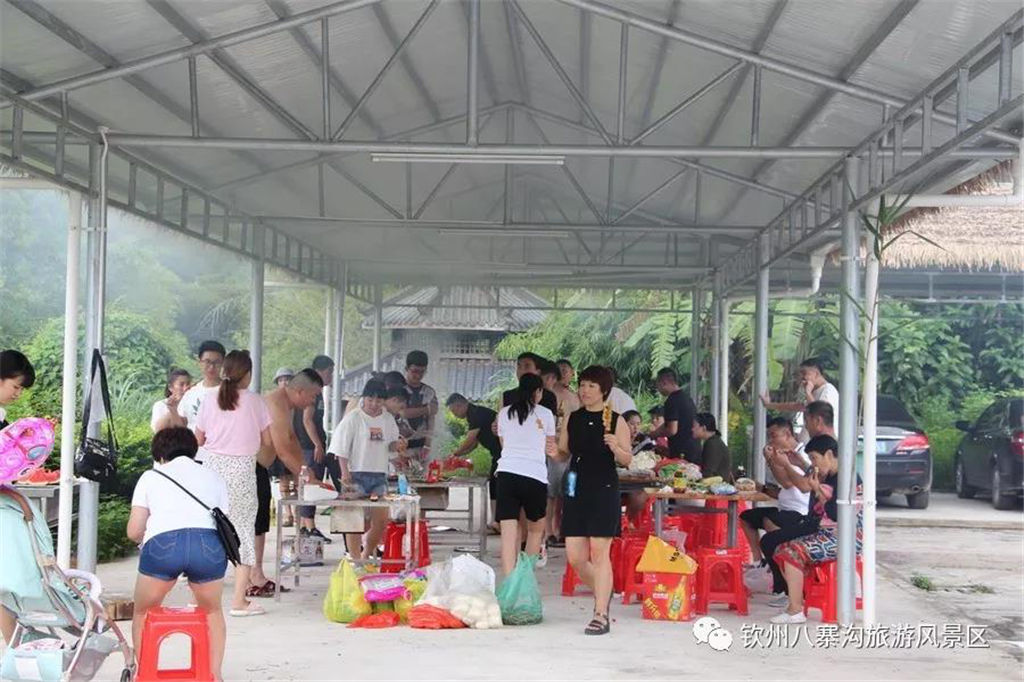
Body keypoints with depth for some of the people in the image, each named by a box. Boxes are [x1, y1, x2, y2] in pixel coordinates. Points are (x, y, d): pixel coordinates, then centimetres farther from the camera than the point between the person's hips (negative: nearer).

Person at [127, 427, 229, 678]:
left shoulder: (151, 476, 25)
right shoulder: (213, 477, 30)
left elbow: (134, 531, 17)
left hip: (163, 543, -2)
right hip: (209, 543, 2)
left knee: (143, 612, 25)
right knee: (211, 611, 29)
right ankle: (214, 674, 24)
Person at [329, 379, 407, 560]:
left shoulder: (388, 420, 11)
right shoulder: (353, 418, -3)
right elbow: (341, 446, -5)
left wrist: (397, 445, -5)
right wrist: (345, 471, -13)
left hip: (379, 475, 5)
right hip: (356, 474, -5)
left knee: (381, 520, 4)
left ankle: (366, 555, 22)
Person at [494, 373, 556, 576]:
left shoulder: (504, 413, 13)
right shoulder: (545, 414, 5)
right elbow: (551, 449, 17)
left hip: (506, 474, 2)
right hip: (534, 475, -2)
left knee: (508, 534, -3)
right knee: (536, 528, 19)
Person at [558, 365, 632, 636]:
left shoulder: (616, 421, -2)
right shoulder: (573, 419, 10)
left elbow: (627, 460, -1)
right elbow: (563, 453, 17)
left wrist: (615, 447, -22)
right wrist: (553, 452, -5)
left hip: (604, 491, -5)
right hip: (576, 490, 5)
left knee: (599, 553, -6)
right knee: (575, 557, 4)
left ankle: (601, 615, 0)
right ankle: (603, 593, 30)